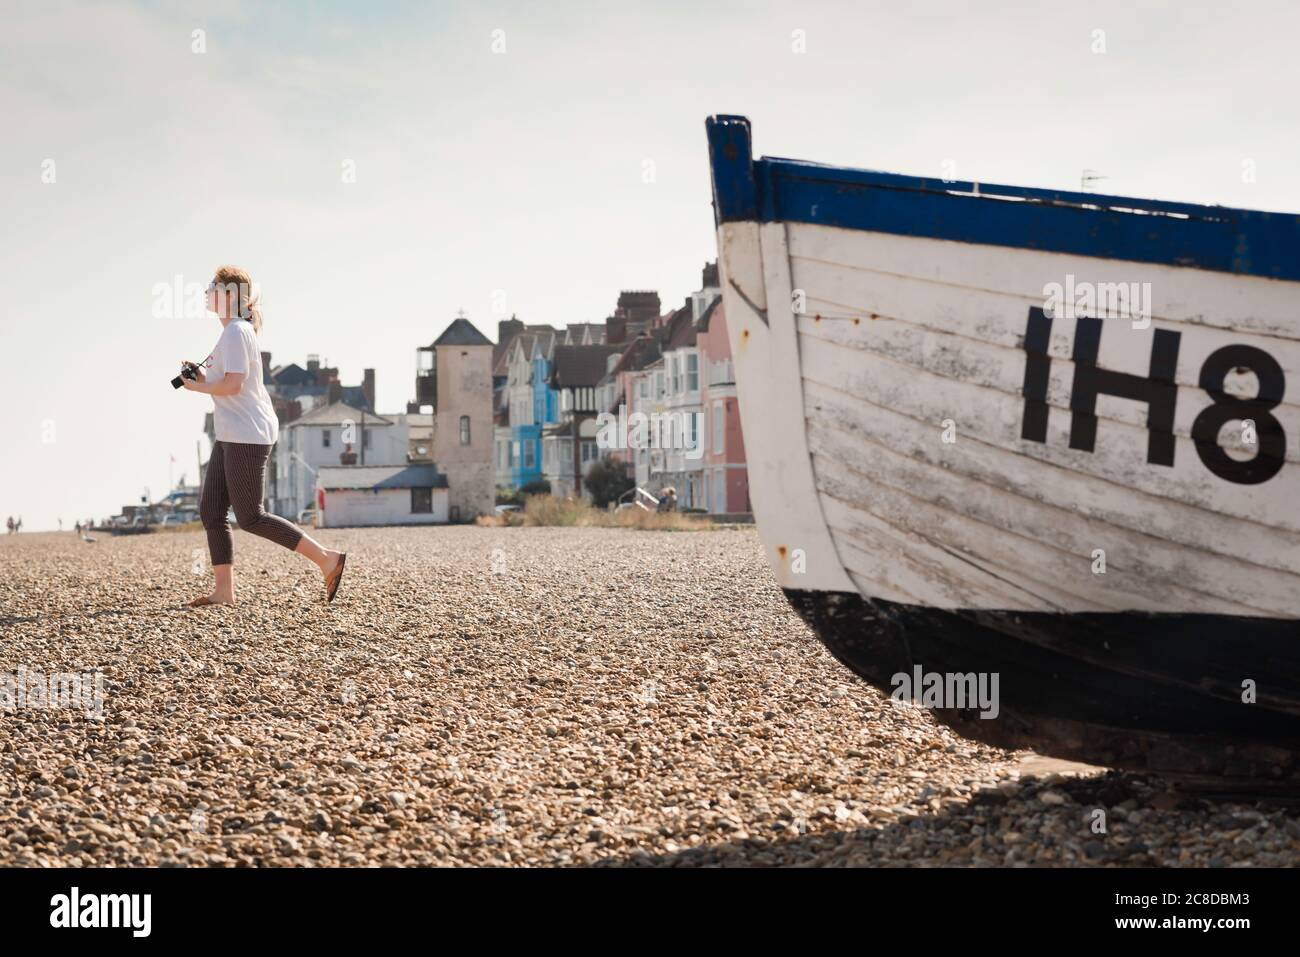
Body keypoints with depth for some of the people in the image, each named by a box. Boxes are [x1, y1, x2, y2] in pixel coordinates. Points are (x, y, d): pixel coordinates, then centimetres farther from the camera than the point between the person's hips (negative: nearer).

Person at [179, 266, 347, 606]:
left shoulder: (235, 332, -14)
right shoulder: (239, 331, 18)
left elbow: (233, 385, -23)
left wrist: (199, 387, -8)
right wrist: (201, 375, 10)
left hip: (247, 436, -10)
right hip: (231, 437, 10)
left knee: (249, 518, -8)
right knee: (210, 509, 5)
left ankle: (326, 558, -4)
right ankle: (223, 590, 5)